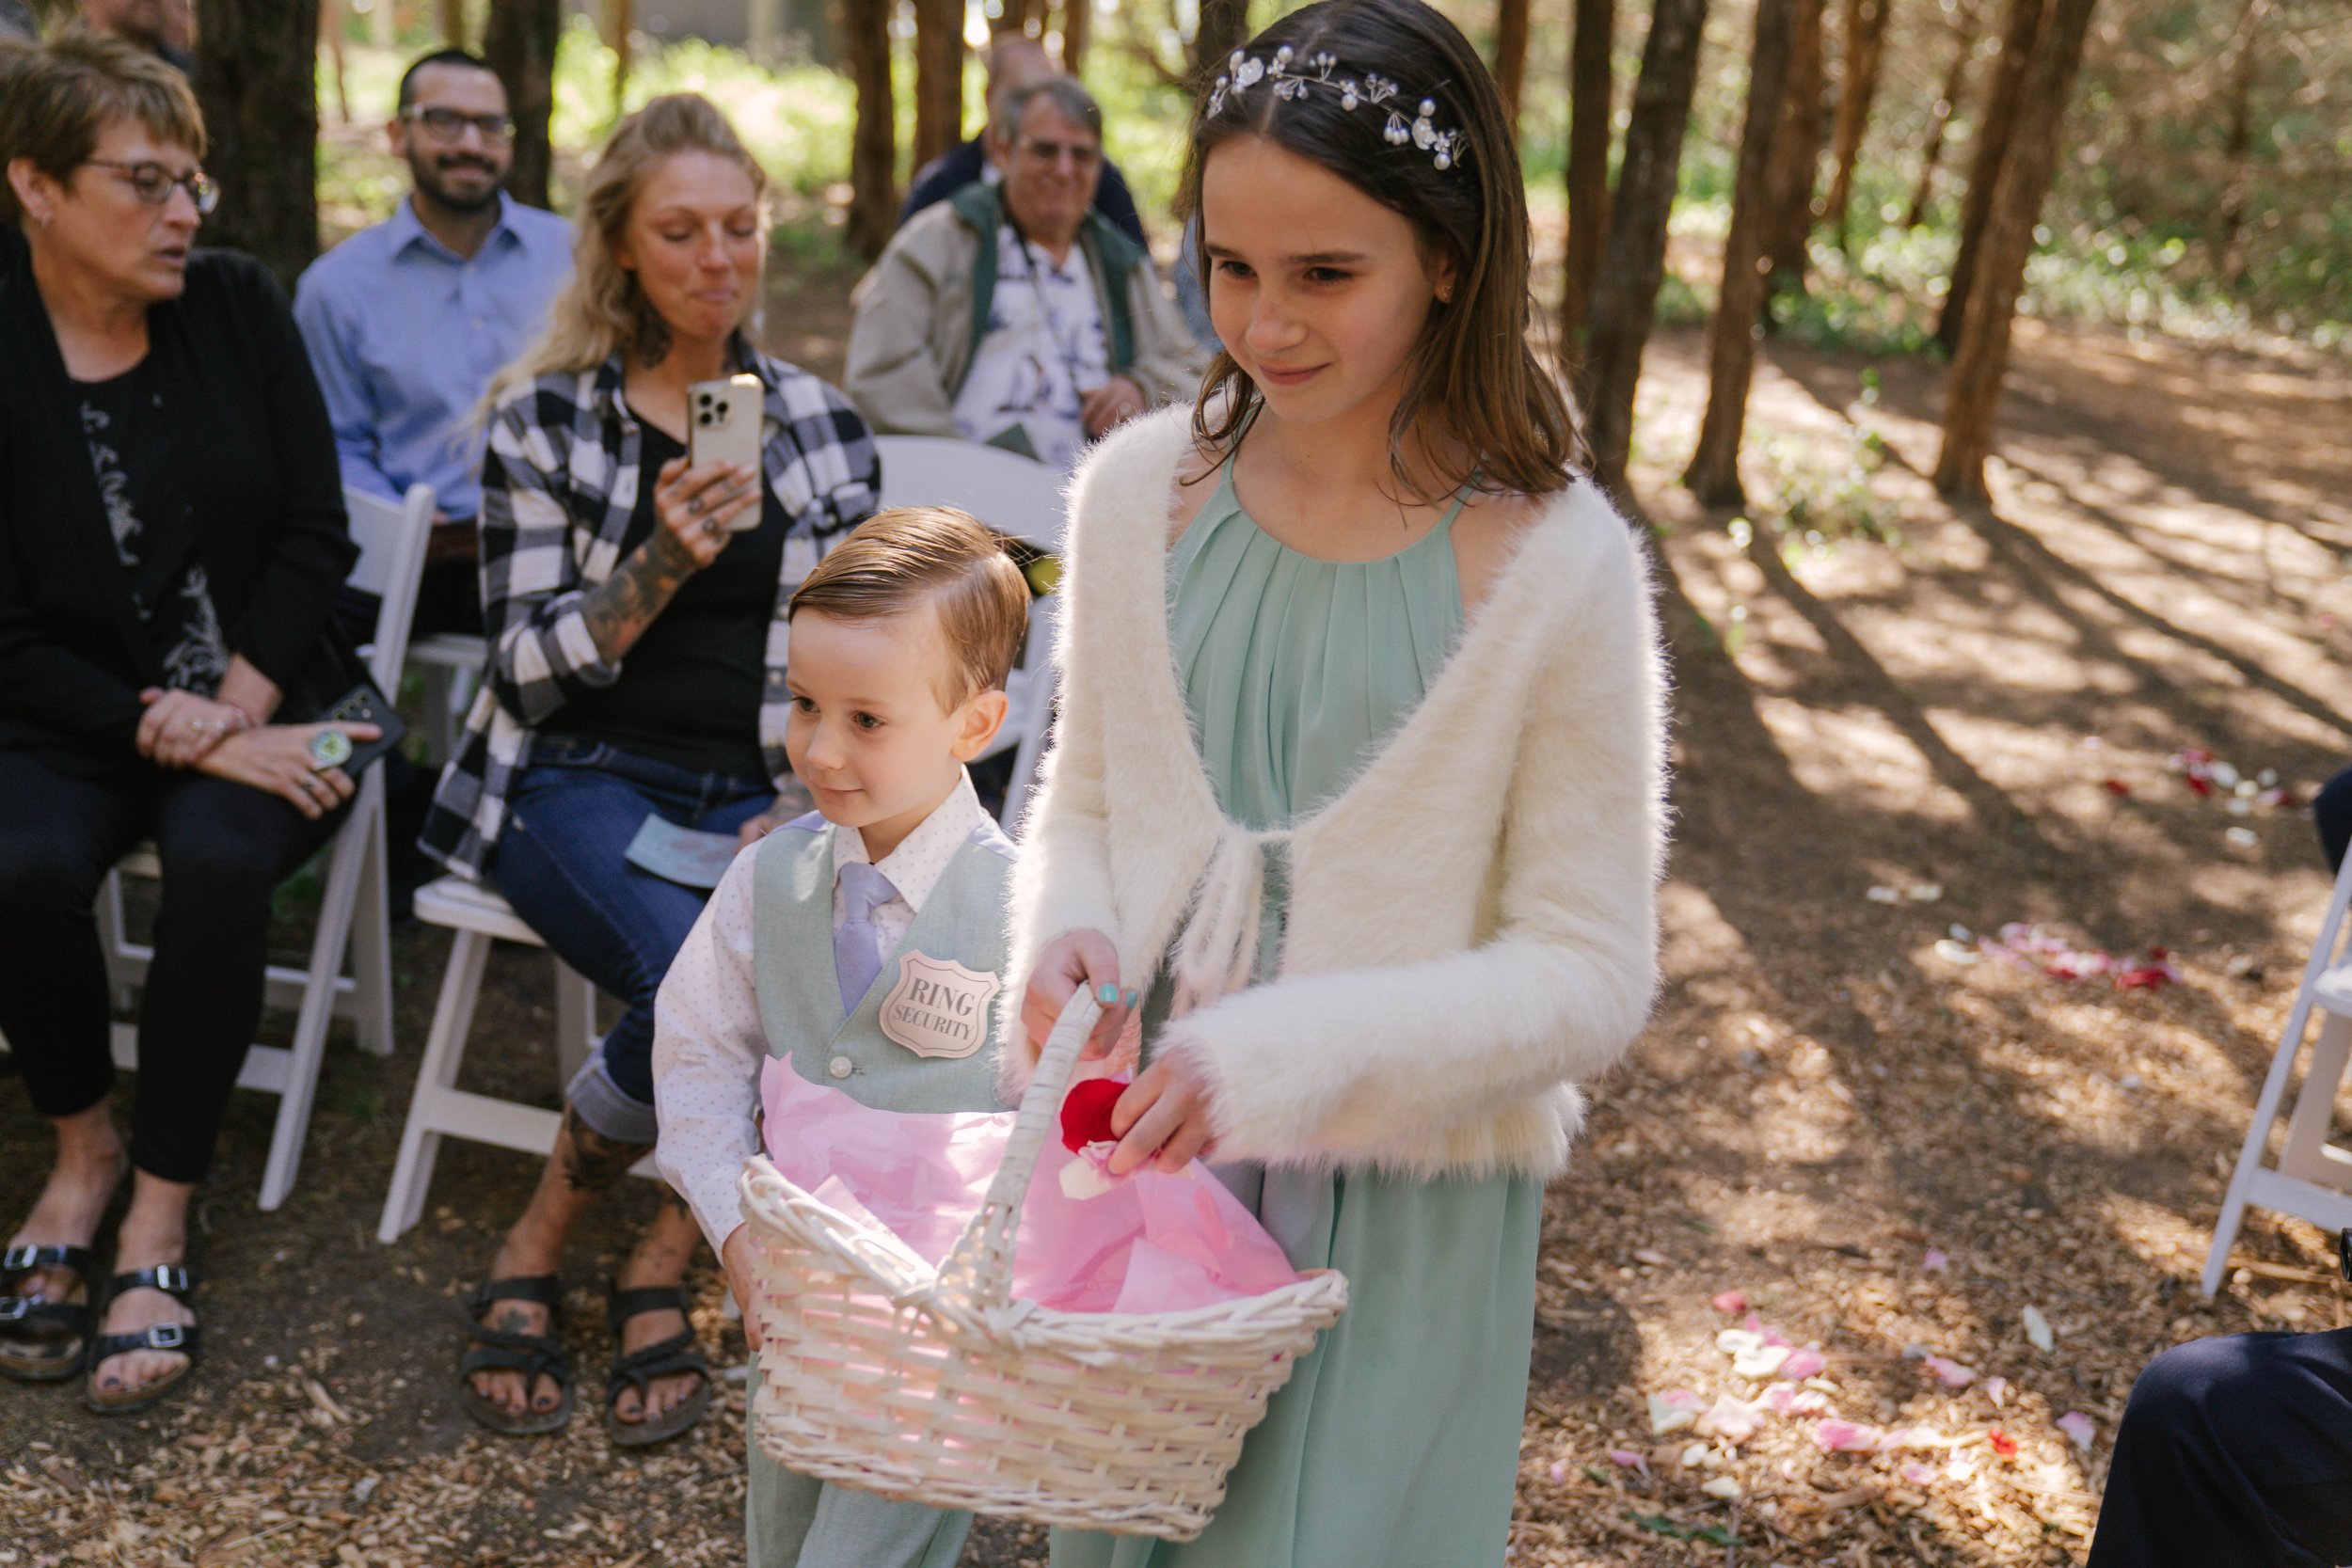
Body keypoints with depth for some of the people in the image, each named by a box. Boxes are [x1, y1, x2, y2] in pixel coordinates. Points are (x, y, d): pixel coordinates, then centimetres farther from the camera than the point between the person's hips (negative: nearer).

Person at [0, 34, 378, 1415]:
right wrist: (177, 734, -19)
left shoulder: (238, 305, -1)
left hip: (258, 703, 0)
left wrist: (236, 709, -13)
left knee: (220, 861, -30)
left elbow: (317, 532, -2)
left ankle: (159, 1219, -15)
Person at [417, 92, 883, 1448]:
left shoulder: (823, 427, 9)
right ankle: (536, 1259, -4)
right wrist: (665, 559, -19)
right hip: (581, 777, -2)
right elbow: (530, 668, -4)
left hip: (756, 789, 3)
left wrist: (809, 802, -8)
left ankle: (663, 1267, -8)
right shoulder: (545, 419, 2)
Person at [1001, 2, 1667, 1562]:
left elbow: (1592, 978, -13)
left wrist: (1292, 1053, -25)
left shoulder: (1557, 567, -16)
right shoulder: (1141, 488, -5)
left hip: (1395, 1211, -4)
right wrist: (1064, 927, -13)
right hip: (1144, 1152, 4)